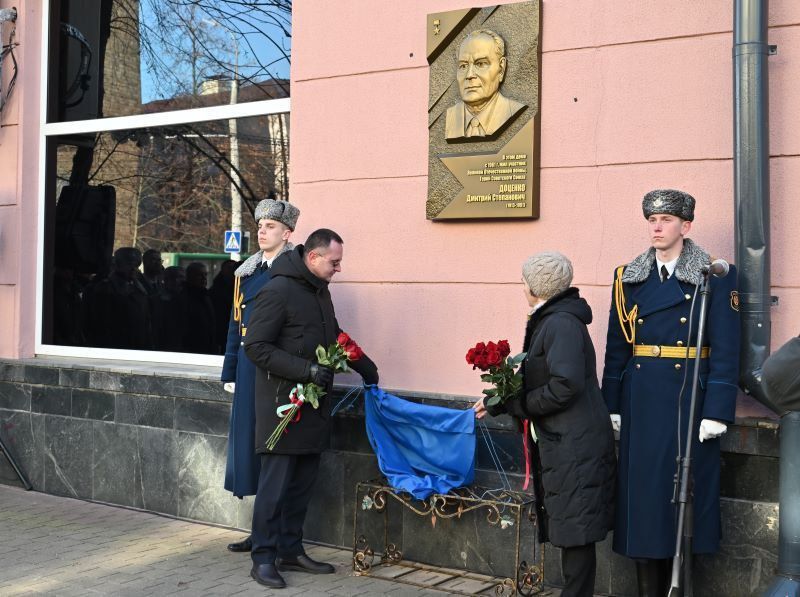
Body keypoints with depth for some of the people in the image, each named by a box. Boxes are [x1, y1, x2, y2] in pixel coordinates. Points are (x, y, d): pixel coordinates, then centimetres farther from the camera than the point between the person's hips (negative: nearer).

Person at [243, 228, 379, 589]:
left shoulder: (319, 291, 13)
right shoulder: (279, 291, -14)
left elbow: (333, 338, 28)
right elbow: (255, 346, -19)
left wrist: (365, 367, 25)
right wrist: (307, 369, -23)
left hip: (313, 405, 8)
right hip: (282, 405, -8)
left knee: (303, 482, 10)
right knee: (275, 483, -3)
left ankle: (290, 551, 20)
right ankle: (264, 558, 5)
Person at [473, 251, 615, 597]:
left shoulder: (561, 323, -16)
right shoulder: (549, 320, 14)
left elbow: (565, 386, -25)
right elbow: (539, 383, 19)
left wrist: (513, 404, -15)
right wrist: (498, 404, 14)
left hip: (574, 445, -10)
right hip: (563, 442, 10)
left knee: (575, 533, -2)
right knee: (572, 531, 15)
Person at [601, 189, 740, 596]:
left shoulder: (716, 279, -2)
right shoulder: (628, 279, 9)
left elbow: (725, 351, -6)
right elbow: (616, 348, 9)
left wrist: (717, 411, -12)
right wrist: (612, 406, 5)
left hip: (688, 402, -3)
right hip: (641, 404, 3)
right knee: (642, 491, 5)